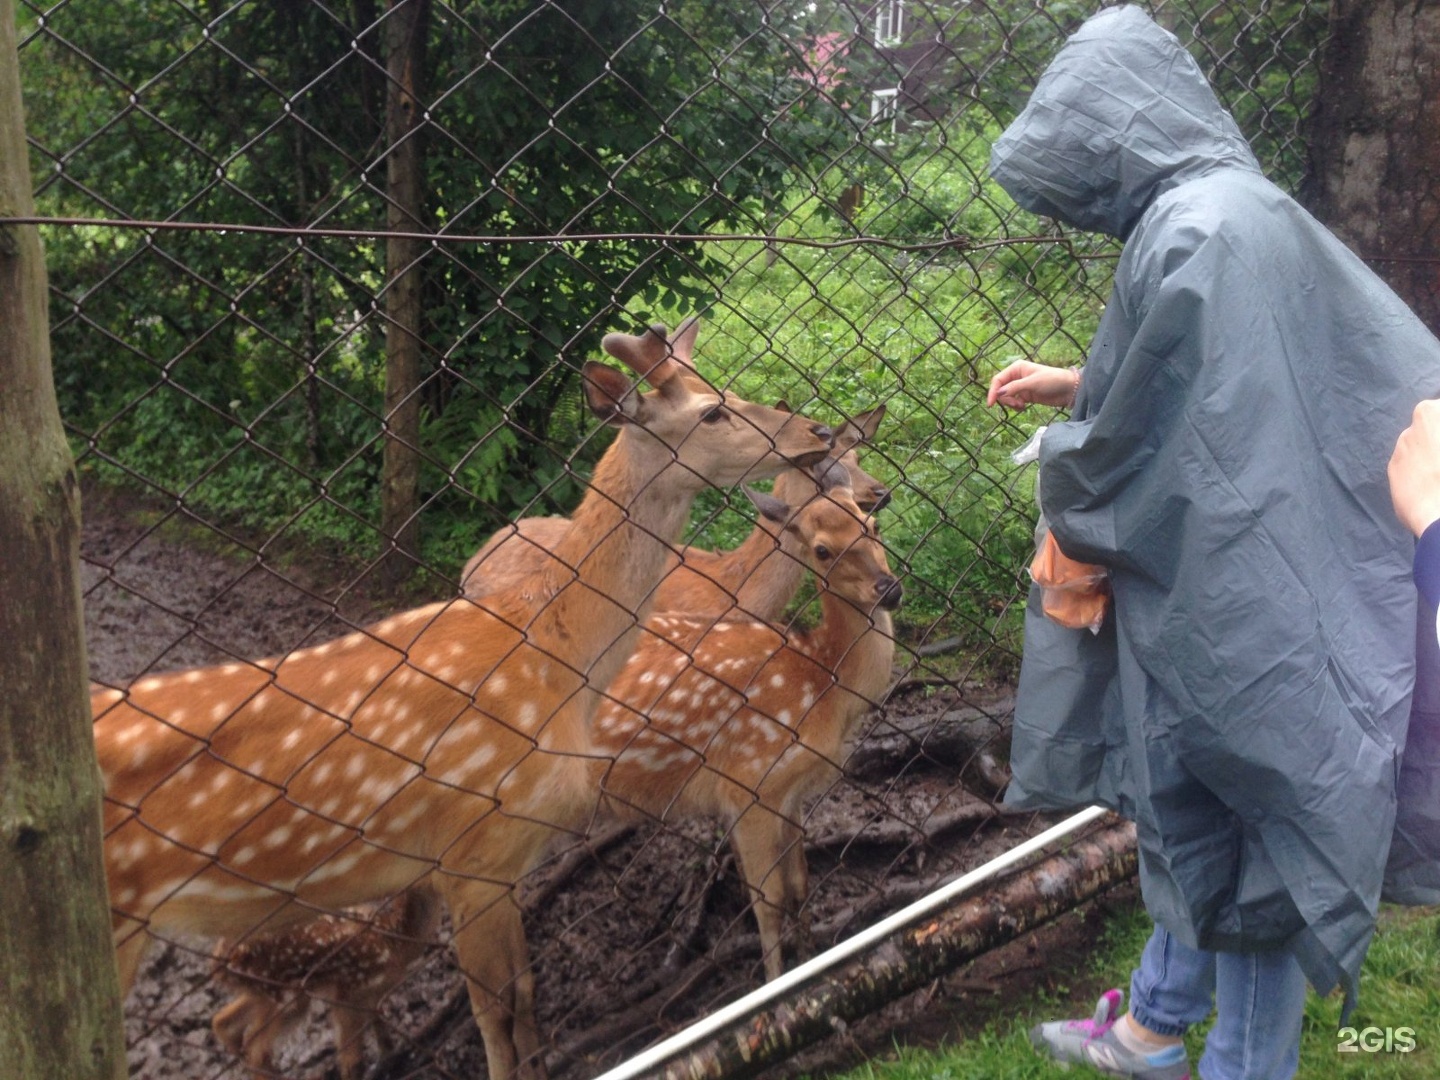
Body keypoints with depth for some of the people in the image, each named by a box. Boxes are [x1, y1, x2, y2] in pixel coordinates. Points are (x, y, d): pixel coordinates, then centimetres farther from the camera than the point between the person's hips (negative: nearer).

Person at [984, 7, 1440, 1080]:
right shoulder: (1243, 206, 7)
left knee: (1236, 841, 7)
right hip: (1242, 599, 10)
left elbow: (1131, 453, -21)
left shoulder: (1192, 236, -23)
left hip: (1236, 614, -10)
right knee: (1197, 819, 22)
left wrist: (1061, 455, 0)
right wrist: (1077, 386, 20)